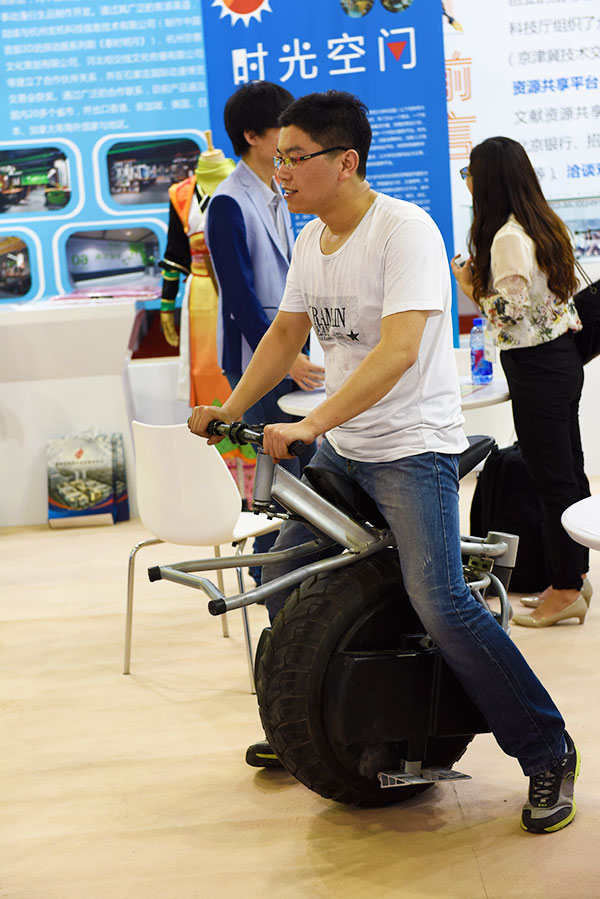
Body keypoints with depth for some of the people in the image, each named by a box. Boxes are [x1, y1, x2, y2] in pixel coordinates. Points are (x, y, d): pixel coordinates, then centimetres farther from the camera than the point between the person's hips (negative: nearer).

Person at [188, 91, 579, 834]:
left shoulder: (405, 230, -19)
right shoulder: (311, 240, 7)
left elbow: (397, 351, -29)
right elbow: (286, 333, 18)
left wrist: (308, 425, -35)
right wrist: (229, 409, 8)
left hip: (413, 446, -8)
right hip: (339, 449, 9)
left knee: (439, 601, -19)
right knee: (283, 573, 12)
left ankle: (548, 753, -3)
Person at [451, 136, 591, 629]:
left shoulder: (508, 237, -19)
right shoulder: (546, 225, 10)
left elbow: (513, 312, -21)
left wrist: (471, 287, -7)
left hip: (537, 367, -10)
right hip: (564, 356, 10)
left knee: (552, 479, -1)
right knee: (570, 473, 15)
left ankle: (566, 591, 8)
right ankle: (575, 575, 26)